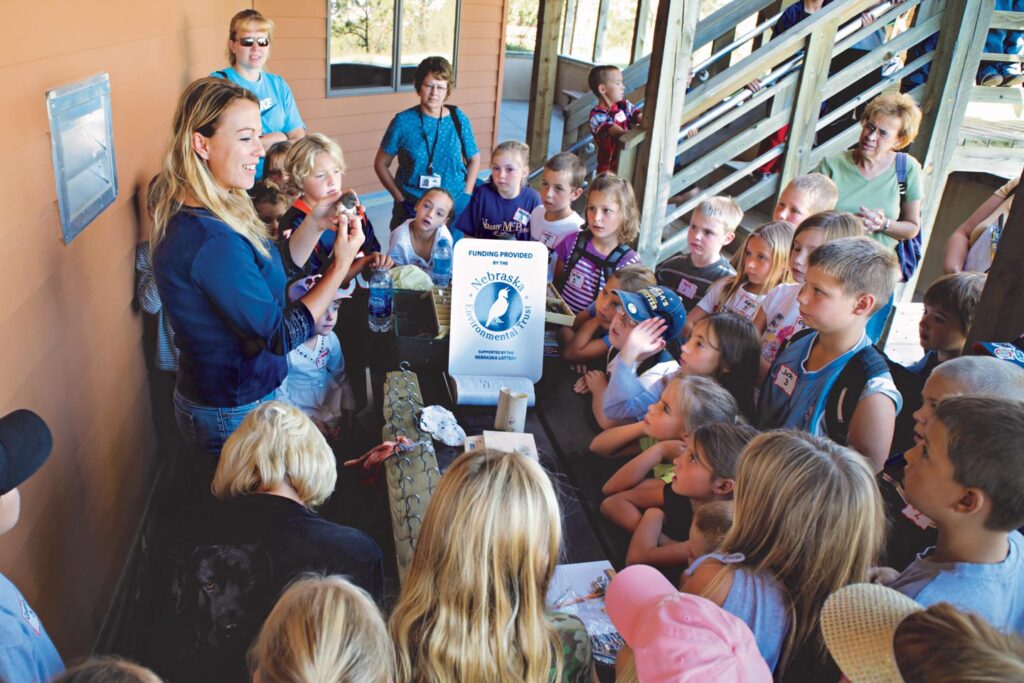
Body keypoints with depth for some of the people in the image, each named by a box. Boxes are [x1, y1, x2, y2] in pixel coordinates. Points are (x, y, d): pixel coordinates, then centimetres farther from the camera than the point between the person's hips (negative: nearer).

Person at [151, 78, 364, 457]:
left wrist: (315, 224, -4)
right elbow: (281, 337, -24)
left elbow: (276, 268, 10)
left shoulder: (200, 215, 0)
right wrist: (341, 264, -19)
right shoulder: (209, 240, -31)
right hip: (234, 416, -9)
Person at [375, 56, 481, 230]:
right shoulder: (403, 121, -9)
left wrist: (466, 195, -2)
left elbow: (474, 159, 9)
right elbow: (381, 164, 0)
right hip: (412, 207, -1)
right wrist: (400, 199, -6)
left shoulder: (458, 119, -4)